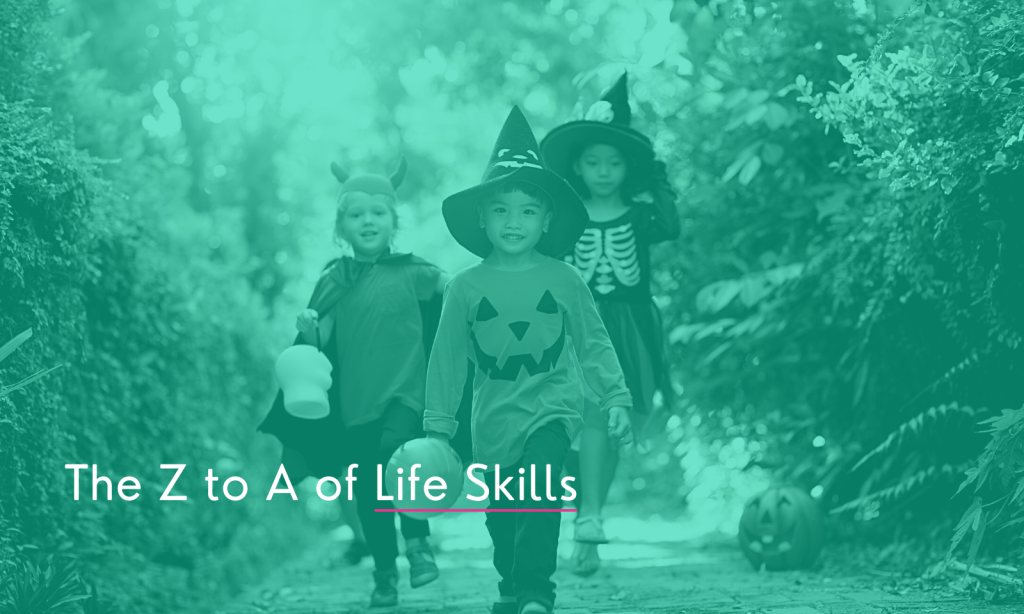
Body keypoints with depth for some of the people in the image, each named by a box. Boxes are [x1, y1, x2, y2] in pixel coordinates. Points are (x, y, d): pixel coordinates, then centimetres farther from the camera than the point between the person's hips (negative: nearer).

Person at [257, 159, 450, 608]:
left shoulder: (410, 272, -2)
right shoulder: (336, 280, 5)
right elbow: (320, 341, 6)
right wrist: (307, 329, -15)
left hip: (404, 391, -3)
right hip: (355, 402, 3)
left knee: (393, 448, -31)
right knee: (368, 492, 8)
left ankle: (417, 541, -10)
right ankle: (384, 577, 26)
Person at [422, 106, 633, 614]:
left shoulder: (563, 280, -2)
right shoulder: (465, 287, -1)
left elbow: (593, 343, 5)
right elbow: (447, 357, 4)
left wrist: (616, 398, 0)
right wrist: (438, 424, 5)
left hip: (550, 407, -2)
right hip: (494, 420, 2)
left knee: (541, 496, -23)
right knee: (501, 514, 12)